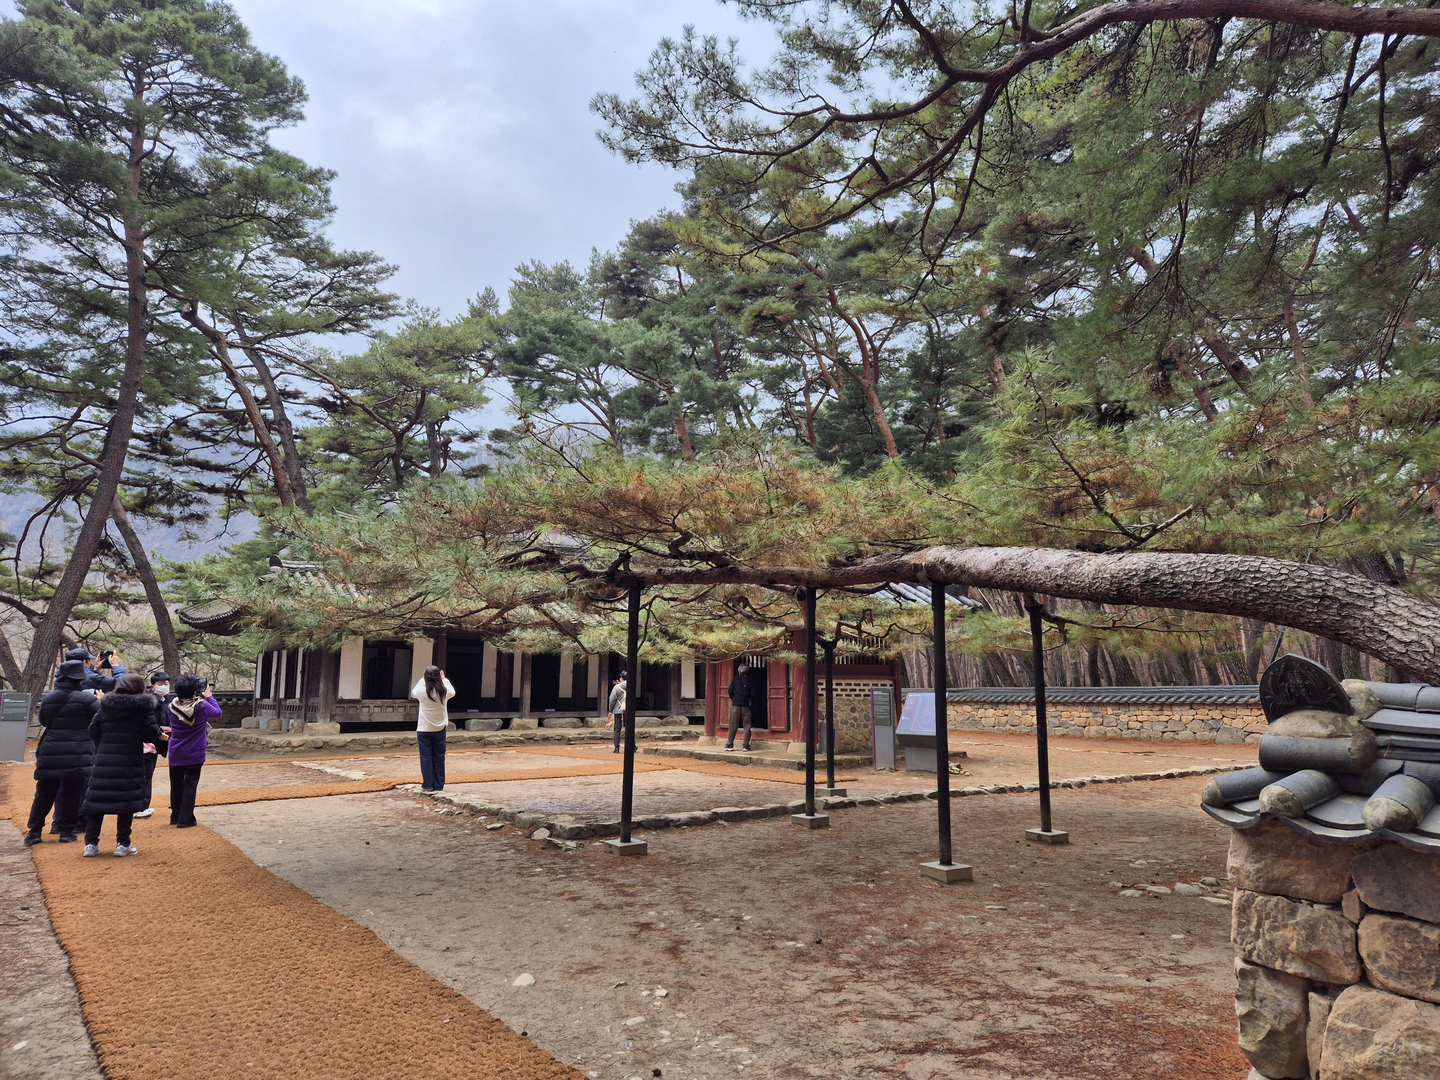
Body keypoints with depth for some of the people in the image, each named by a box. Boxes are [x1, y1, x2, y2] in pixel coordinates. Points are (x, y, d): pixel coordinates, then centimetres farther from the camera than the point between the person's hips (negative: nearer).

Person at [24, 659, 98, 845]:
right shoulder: (86, 698, -10)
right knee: (72, 793, 4)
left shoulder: (47, 699, 5)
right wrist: (100, 701, 11)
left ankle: (34, 831, 15)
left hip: (50, 753, 4)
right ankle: (66, 831, 8)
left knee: (44, 793, 13)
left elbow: (43, 721, 20)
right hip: (78, 755, -4)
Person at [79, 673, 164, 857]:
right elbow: (151, 734, -10)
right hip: (130, 764, -3)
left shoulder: (105, 705, 8)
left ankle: (91, 843, 12)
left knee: (97, 800, 10)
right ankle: (123, 844, 6)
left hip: (104, 761, 3)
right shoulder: (143, 707, -3)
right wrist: (158, 731, 11)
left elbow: (93, 731, 7)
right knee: (127, 800, 4)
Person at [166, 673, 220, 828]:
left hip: (176, 753, 3)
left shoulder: (173, 705, -10)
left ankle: (175, 817, 26)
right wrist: (209, 696, 5)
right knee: (190, 786, 2)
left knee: (176, 785, 15)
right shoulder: (201, 705, -18)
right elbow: (217, 713, 1)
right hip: (195, 754, -3)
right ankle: (185, 819, 2)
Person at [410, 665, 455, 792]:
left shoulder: (422, 691, -15)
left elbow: (413, 693, 10)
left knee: (426, 757, 7)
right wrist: (444, 679, 24)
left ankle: (427, 784, 9)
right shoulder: (444, 692, -11)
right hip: (439, 729, 1)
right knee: (439, 757, 9)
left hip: (424, 730, -1)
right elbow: (452, 692, 14)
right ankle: (439, 785, 13)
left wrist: (422, 679, 16)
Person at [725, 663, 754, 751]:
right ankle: (746, 745, 1)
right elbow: (753, 694, -2)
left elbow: (730, 691, -2)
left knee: (733, 726, 4)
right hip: (746, 705, 0)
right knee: (747, 726, 5)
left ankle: (729, 745, 4)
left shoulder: (735, 679, 0)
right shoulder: (750, 680, 2)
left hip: (735, 704, 0)